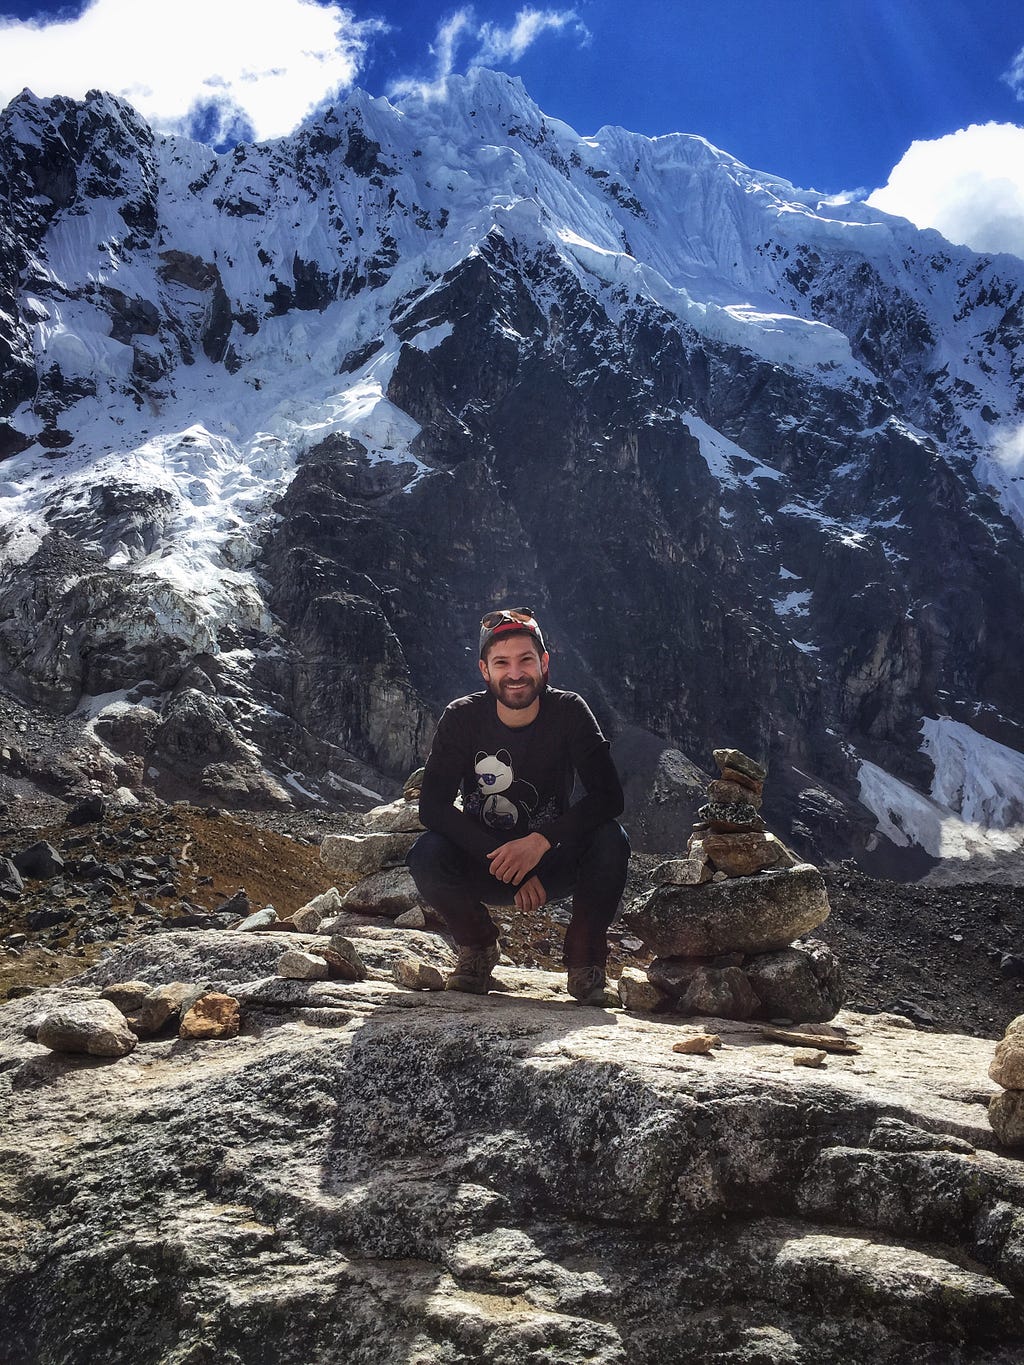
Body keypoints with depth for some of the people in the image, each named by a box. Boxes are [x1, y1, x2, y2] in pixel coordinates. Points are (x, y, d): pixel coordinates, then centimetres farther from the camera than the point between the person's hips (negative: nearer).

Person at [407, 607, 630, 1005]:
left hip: (552, 865, 0)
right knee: (426, 855, -30)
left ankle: (584, 958, -5)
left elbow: (608, 796, -19)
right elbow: (432, 806, -18)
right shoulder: (462, 718, -12)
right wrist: (501, 857, -29)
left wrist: (540, 841, -33)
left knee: (610, 841, -30)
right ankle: (477, 947, 1)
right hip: (482, 864, 0)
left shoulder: (569, 712, -12)